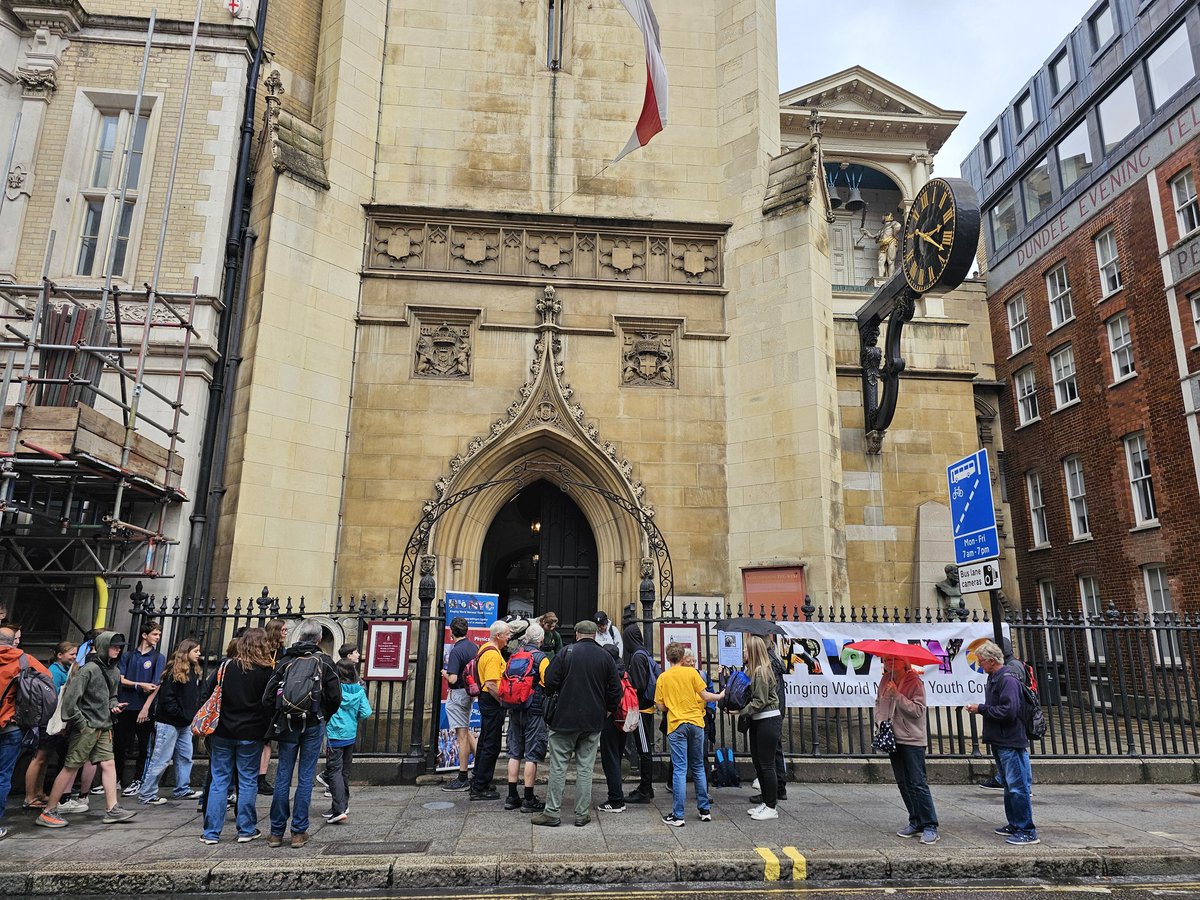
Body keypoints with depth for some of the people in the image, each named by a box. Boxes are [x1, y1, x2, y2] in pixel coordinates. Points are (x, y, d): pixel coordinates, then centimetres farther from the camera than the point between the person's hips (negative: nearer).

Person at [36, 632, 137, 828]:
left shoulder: (114, 672, 12)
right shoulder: (90, 669, -14)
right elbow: (71, 696, -18)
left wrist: (114, 705, 5)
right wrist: (79, 722, -16)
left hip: (103, 728, 8)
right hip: (86, 728, -8)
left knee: (108, 764, 3)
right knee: (70, 767, 0)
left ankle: (112, 810, 5)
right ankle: (48, 812, 13)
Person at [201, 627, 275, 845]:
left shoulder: (226, 666, -1)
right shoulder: (266, 671, -9)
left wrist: (209, 725, 15)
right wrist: (268, 732, 7)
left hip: (222, 733, 2)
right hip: (250, 735, -2)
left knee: (219, 782, 10)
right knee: (247, 782, 8)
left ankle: (211, 832, 14)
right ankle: (246, 830, 15)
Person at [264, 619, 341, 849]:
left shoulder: (285, 661, 1)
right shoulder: (324, 662, -3)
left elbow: (267, 698, -3)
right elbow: (335, 697, -6)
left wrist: (280, 716, 13)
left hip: (287, 725, 2)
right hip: (313, 725, -1)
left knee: (283, 778, 9)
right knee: (305, 778, 4)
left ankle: (276, 832, 14)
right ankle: (299, 832, 8)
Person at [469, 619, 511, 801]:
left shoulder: (486, 649, 13)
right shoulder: (493, 654, -20)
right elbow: (491, 684, -26)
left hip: (487, 700, 11)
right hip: (492, 702, -11)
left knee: (484, 742, 18)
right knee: (491, 746, -4)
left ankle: (478, 784, 29)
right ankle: (480, 788, 2)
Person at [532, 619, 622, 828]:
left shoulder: (566, 652, -7)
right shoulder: (606, 656, 3)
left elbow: (550, 682, -9)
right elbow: (615, 690, 4)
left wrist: (553, 701, 11)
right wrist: (608, 710, 19)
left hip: (564, 719, -3)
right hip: (594, 722, 3)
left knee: (558, 767, 5)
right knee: (585, 768, 9)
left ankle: (552, 812, 9)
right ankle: (582, 814, 13)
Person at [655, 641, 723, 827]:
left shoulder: (662, 677, 1)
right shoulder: (691, 672, -1)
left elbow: (661, 706, 2)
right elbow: (705, 696, -1)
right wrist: (720, 696, 17)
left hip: (676, 726, -1)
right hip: (696, 723, 1)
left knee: (680, 770, -1)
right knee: (698, 767, 15)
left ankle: (678, 815, -2)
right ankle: (705, 810, 21)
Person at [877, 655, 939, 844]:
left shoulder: (914, 681, -11)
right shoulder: (885, 680, 9)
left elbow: (918, 710, -17)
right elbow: (879, 703, 19)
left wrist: (897, 695, -22)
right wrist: (880, 719, 2)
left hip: (912, 739, -7)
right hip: (892, 738, 7)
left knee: (918, 784, -7)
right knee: (903, 784, 12)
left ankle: (930, 827, -1)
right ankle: (916, 823, 22)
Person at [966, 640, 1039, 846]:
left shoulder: (1008, 680, -17)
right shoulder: (993, 679, 13)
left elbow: (1008, 711, -25)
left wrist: (981, 709, -16)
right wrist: (980, 709, 2)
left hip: (1012, 743, -10)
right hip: (1000, 742, 10)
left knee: (1018, 787, -5)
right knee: (1009, 786, 18)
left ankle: (1028, 832, 2)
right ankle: (1014, 825, 28)